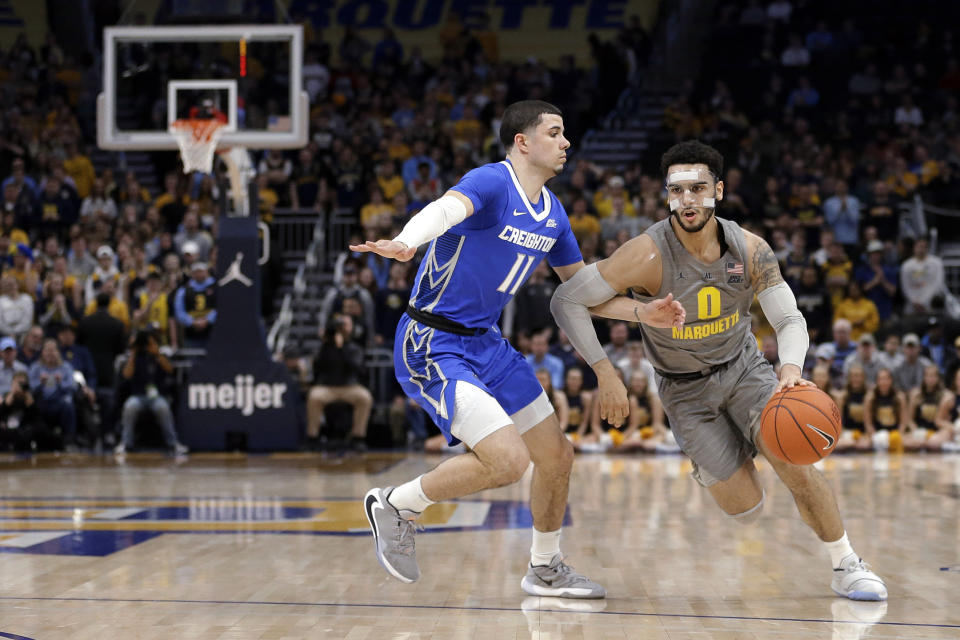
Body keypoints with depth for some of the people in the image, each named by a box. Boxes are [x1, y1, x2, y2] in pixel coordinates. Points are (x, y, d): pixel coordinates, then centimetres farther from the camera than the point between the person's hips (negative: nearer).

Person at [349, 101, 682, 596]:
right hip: (431, 347, -9)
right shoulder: (491, 183, -19)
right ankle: (396, 506, -1)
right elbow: (446, 209, -42)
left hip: (486, 344, 9)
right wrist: (405, 243, -63)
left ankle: (545, 569, 34)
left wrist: (643, 311, 5)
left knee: (556, 456, 13)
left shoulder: (552, 213, 8)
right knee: (509, 460, -22)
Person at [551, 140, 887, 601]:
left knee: (796, 466, -17)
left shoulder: (750, 250, -16)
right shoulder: (648, 255, -27)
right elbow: (567, 300, -23)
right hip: (686, 390, -2)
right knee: (747, 511, -4)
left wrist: (790, 368, -36)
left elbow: (790, 321, -14)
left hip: (743, 368, 2)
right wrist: (605, 374, -27)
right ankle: (708, 464, 33)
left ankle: (847, 567, 7)